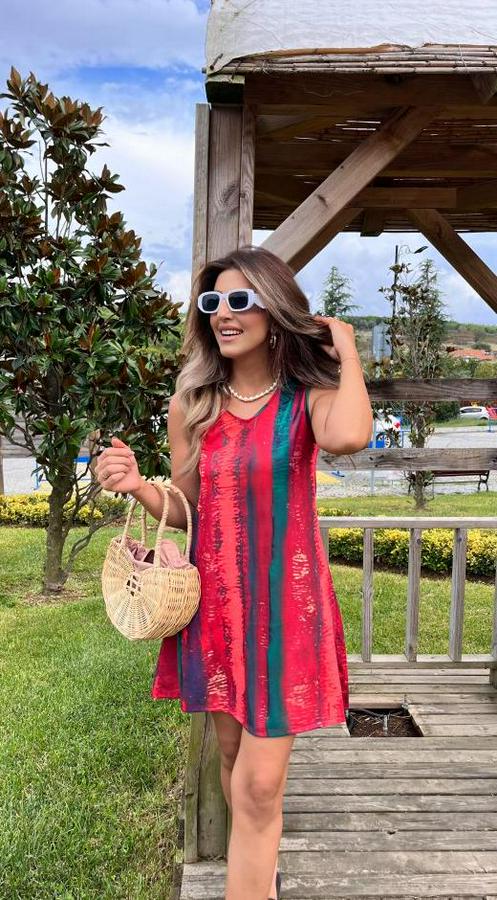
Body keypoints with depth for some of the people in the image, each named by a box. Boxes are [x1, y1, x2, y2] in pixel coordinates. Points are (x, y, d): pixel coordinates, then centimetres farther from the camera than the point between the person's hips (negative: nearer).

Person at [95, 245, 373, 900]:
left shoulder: (309, 396, -8)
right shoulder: (192, 403, 1)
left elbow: (350, 437, -33)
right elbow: (187, 511, 7)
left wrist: (346, 350, -17)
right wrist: (136, 485, -13)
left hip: (285, 603, -4)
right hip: (215, 601, 4)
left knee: (259, 785, -1)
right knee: (232, 756, 23)